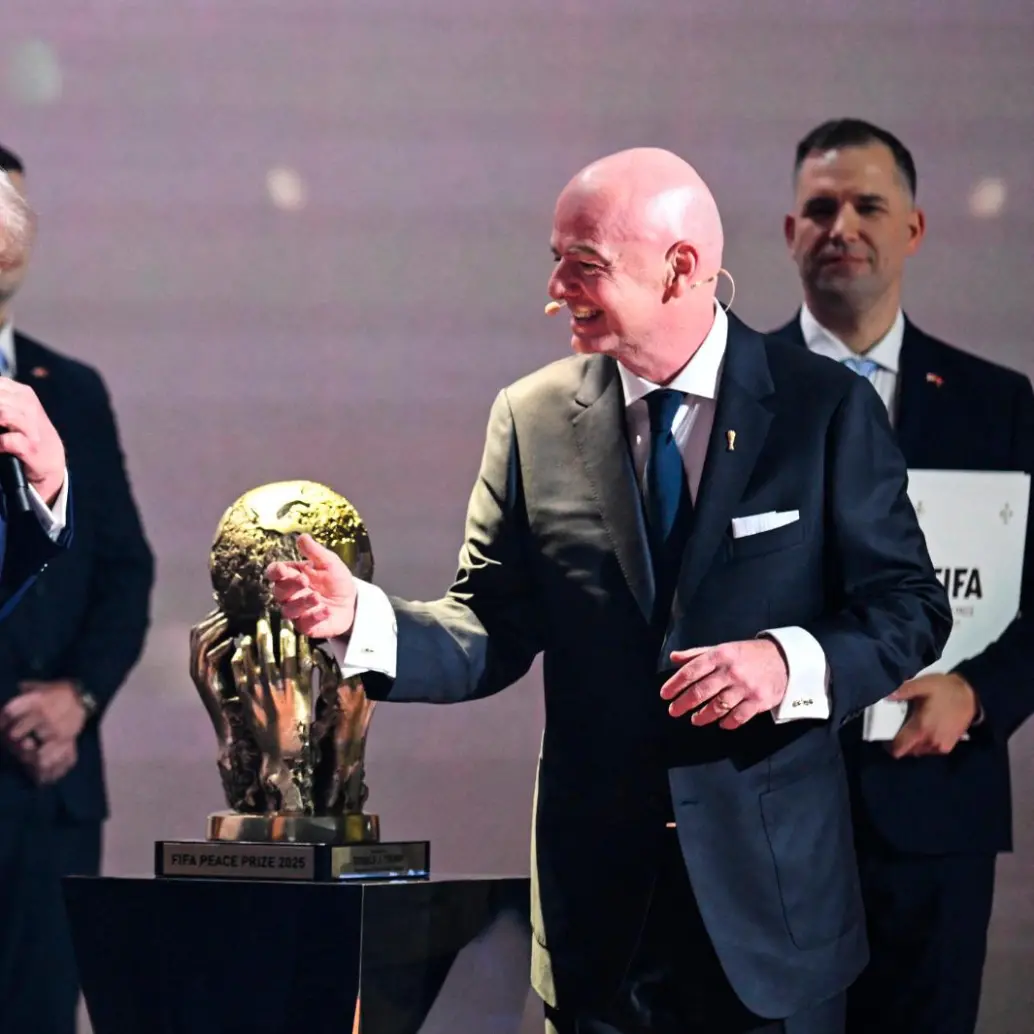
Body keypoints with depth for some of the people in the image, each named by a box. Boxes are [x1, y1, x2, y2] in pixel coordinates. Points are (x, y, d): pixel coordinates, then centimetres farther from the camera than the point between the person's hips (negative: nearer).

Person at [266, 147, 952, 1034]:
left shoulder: (826, 409, -3)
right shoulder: (532, 420, 4)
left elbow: (910, 606, -2)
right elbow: (493, 636, 3)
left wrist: (790, 661, -20)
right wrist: (359, 617, -14)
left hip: (772, 886, -2)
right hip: (600, 890, 2)